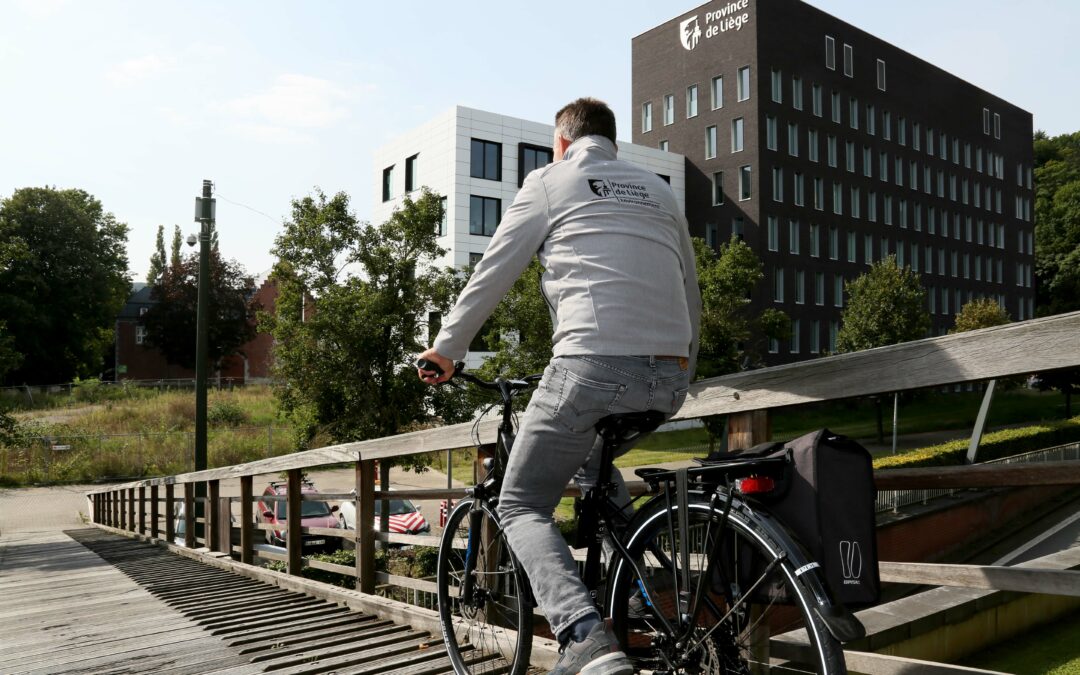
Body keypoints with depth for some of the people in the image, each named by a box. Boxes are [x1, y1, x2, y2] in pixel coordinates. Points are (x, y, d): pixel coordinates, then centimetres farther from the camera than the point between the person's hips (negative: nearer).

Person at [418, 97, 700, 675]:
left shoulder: (550, 180, 12)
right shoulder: (659, 189, 25)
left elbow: (491, 274, 10)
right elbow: (691, 295, 26)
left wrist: (445, 349, 20)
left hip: (592, 364, -6)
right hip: (667, 378, 6)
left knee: (522, 507, 9)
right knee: (592, 457, 33)